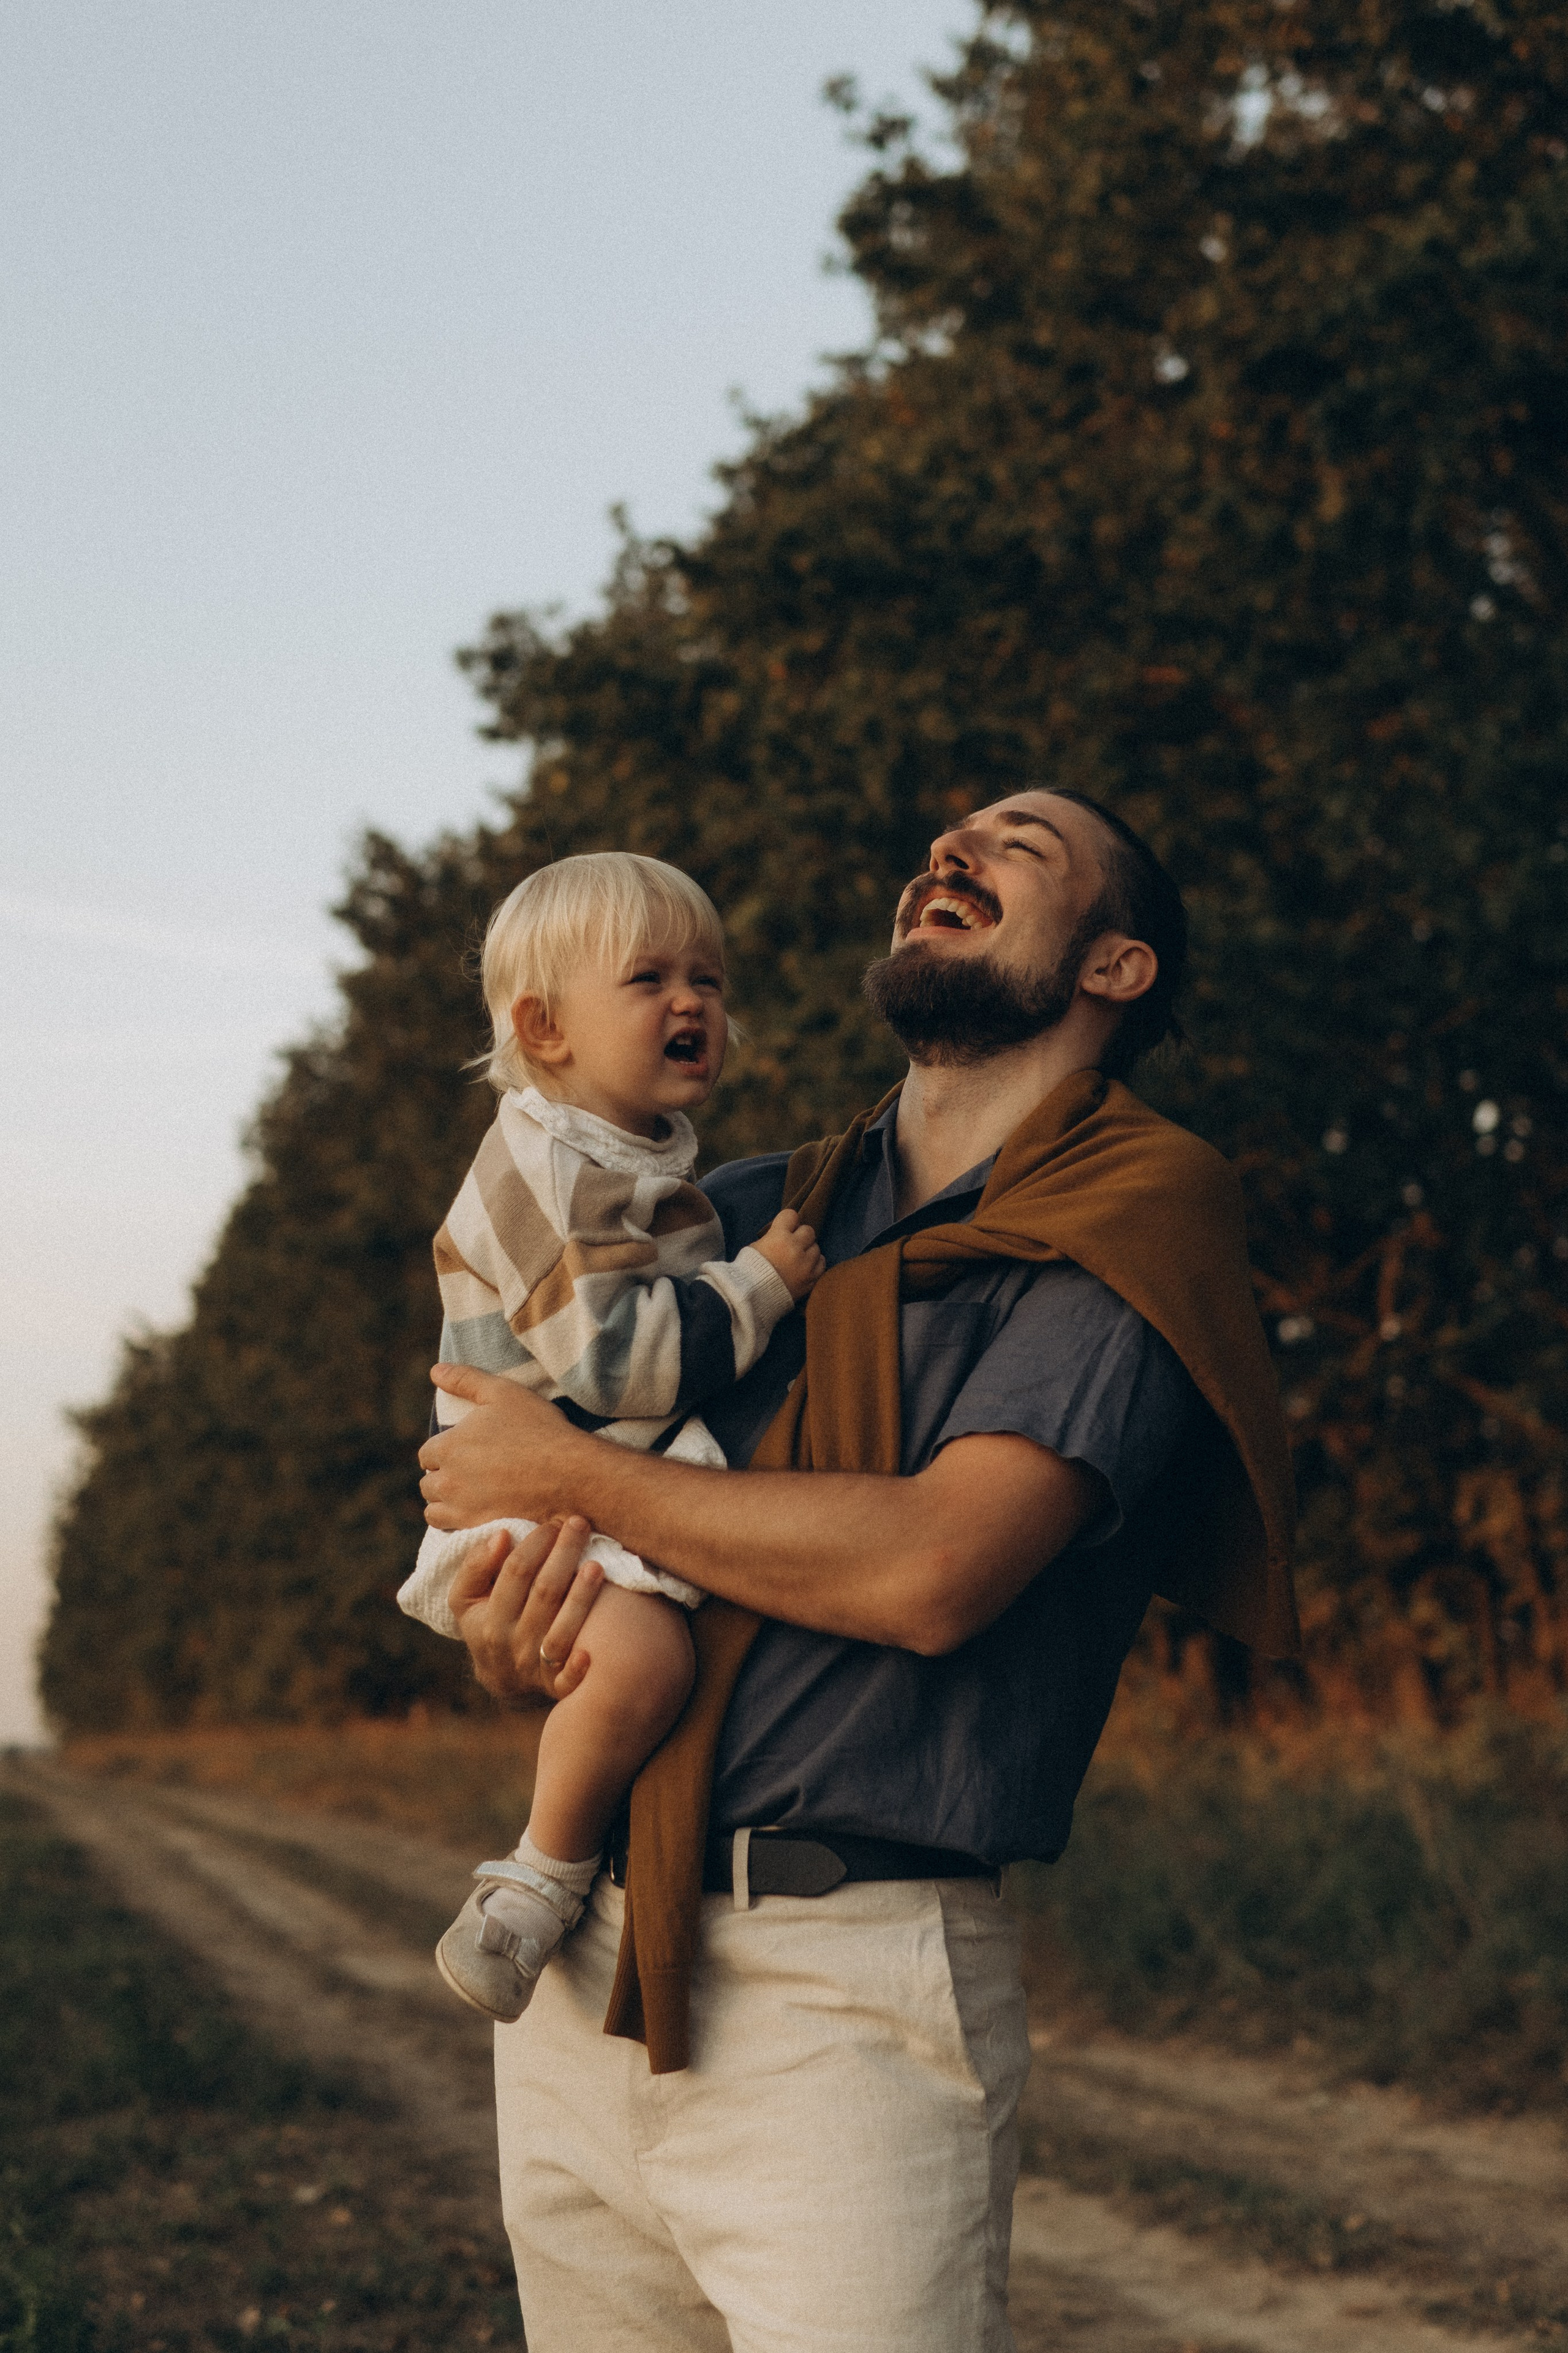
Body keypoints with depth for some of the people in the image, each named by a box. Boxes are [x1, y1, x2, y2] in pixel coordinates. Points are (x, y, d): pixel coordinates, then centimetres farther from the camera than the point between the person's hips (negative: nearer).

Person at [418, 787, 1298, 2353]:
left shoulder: (1116, 1240, -3)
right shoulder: (744, 1220, 15)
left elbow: (932, 1568, -18)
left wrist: (568, 1476, -8)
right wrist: (507, 1642, -7)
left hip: (846, 2005, -5)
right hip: (580, 1976, 6)